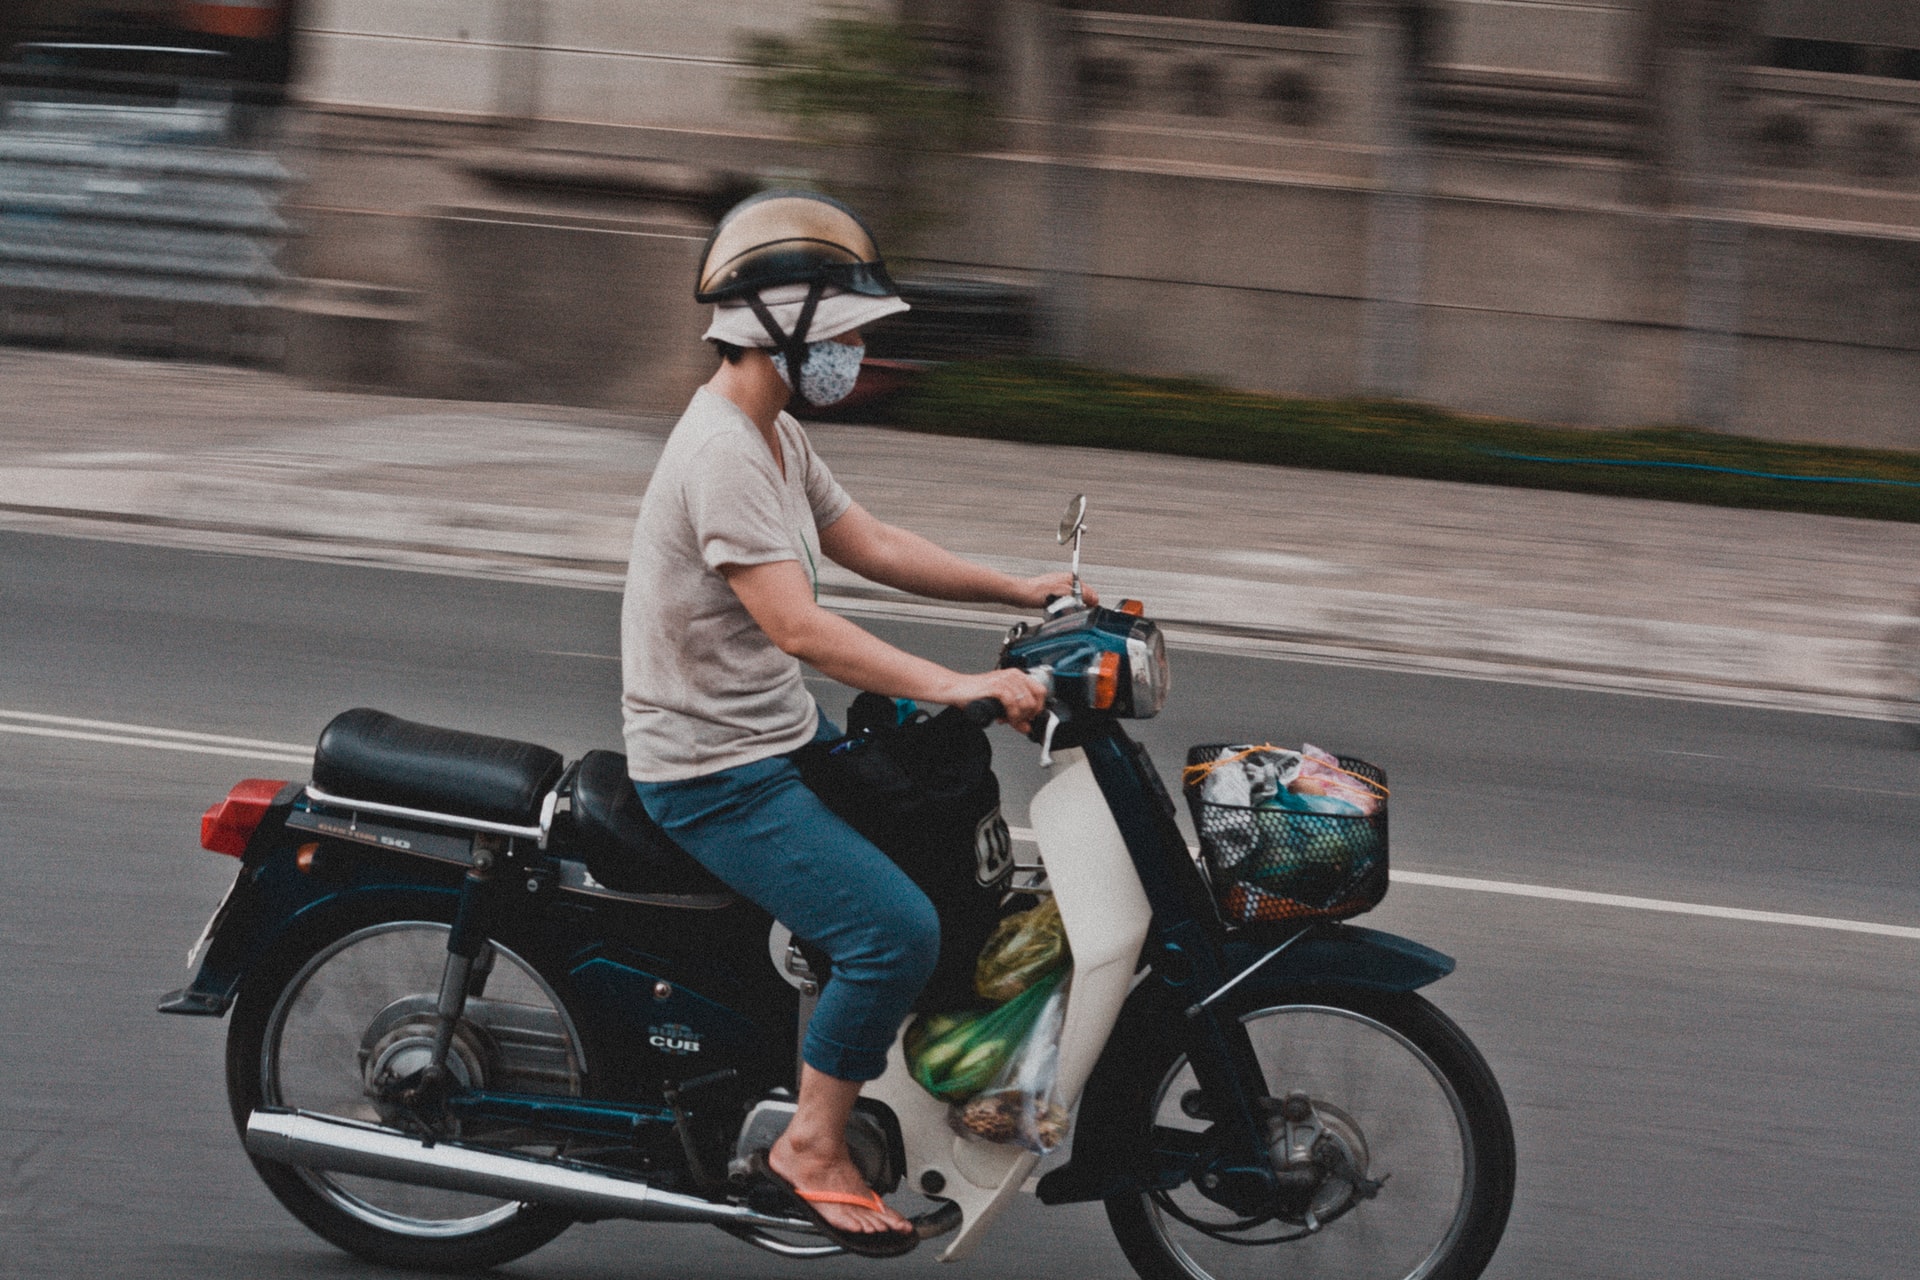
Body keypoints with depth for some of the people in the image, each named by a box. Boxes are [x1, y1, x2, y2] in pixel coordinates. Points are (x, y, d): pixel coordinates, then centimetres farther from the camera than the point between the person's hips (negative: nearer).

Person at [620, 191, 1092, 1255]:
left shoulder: (774, 436, 11)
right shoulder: (721, 454, -23)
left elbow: (871, 547, 18)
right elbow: (797, 627, -31)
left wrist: (1022, 591, 9)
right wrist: (954, 686, -36)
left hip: (779, 738, 11)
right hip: (716, 777, -11)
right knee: (897, 929, -22)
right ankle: (810, 1148, -7)